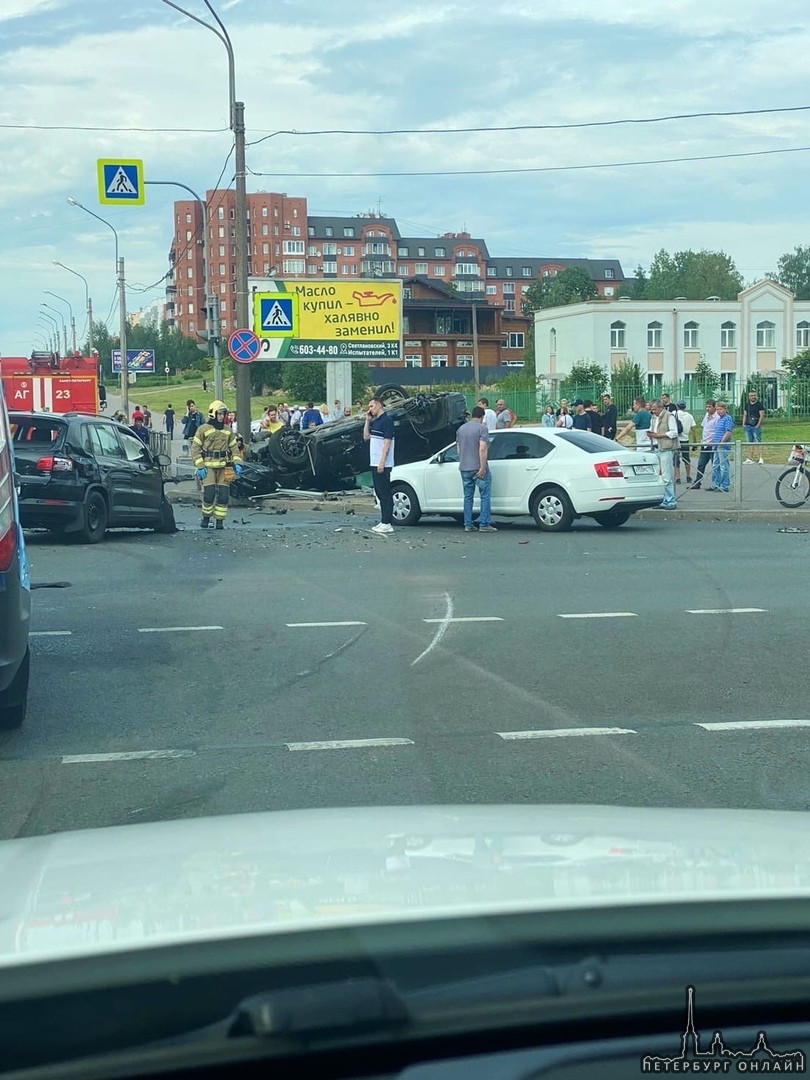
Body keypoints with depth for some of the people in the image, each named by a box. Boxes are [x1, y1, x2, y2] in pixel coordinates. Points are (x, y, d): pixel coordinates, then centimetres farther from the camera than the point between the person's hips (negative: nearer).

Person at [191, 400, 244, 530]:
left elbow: (234, 448, 16)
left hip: (224, 466, 4)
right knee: (209, 494, -10)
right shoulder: (203, 429, 0)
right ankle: (206, 517, 10)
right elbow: (195, 448, -1)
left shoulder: (228, 430, 13)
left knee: (223, 495, -1)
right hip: (208, 466, -4)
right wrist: (200, 466, -9)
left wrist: (237, 463, 2)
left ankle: (220, 520, 7)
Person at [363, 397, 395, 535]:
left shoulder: (386, 420, -11)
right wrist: (367, 421, 9)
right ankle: (384, 521, 17)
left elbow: (387, 442, -17)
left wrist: (382, 462, -21)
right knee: (380, 493, 12)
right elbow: (366, 437, 17)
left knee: (385, 493, -8)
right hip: (374, 463, 10)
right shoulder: (374, 421, 17)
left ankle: (387, 523, -8)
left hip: (383, 465, -10)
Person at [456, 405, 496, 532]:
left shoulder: (461, 429, 13)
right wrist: (483, 467, -19)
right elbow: (482, 449, -18)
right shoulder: (482, 428, -8)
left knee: (468, 497, 10)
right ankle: (484, 524, -5)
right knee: (485, 495, -1)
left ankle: (468, 525, 9)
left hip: (464, 468, 6)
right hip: (478, 468, -6)